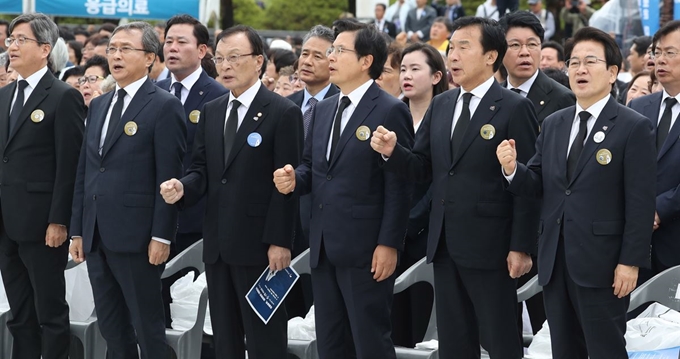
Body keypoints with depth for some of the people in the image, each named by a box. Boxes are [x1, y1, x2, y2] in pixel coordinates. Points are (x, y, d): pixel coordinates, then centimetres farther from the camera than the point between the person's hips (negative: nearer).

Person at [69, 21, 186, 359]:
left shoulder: (164, 106, -7)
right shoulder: (98, 105, 15)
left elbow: (168, 177, -11)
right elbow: (84, 172, 16)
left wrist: (161, 236, -15)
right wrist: (78, 230, 12)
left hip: (136, 238, -7)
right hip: (96, 237, 7)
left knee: (148, 328, 0)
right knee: (111, 329, 12)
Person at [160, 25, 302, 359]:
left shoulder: (283, 112, -7)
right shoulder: (211, 111, 13)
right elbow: (201, 169, 14)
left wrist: (279, 242, -15)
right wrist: (182, 187, -10)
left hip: (258, 243, -6)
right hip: (217, 243, 6)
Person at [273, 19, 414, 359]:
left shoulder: (390, 111, -10)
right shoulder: (323, 109, 14)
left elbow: (398, 186, -13)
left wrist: (388, 244, -17)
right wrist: (294, 179, -3)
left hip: (365, 249, -8)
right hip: (324, 247, 8)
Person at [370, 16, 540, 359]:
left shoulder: (514, 108, -9)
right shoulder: (440, 106, 11)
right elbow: (422, 168, 10)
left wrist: (521, 247, -14)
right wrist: (392, 151, -11)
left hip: (489, 246, -6)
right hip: (444, 244, 6)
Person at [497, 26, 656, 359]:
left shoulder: (634, 128, -7)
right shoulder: (553, 125, 12)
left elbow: (641, 202, -10)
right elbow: (537, 184, 11)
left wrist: (631, 261, -14)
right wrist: (512, 169, -11)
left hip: (602, 263, -6)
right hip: (554, 261, 6)